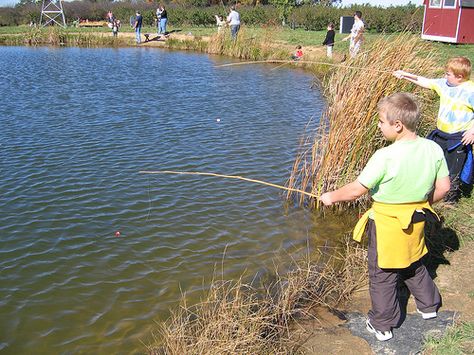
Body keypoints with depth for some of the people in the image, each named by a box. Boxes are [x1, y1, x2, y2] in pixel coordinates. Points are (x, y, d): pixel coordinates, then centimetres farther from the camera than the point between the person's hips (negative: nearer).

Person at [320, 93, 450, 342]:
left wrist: (331, 197, -4)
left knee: (382, 275, 12)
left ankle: (382, 325, 26)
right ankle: (429, 305, 48)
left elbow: (356, 191, -21)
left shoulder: (385, 157, -26)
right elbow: (443, 187, 1)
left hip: (387, 224, -6)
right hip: (416, 221, 6)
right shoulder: (434, 149, -8)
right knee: (414, 265, 29)